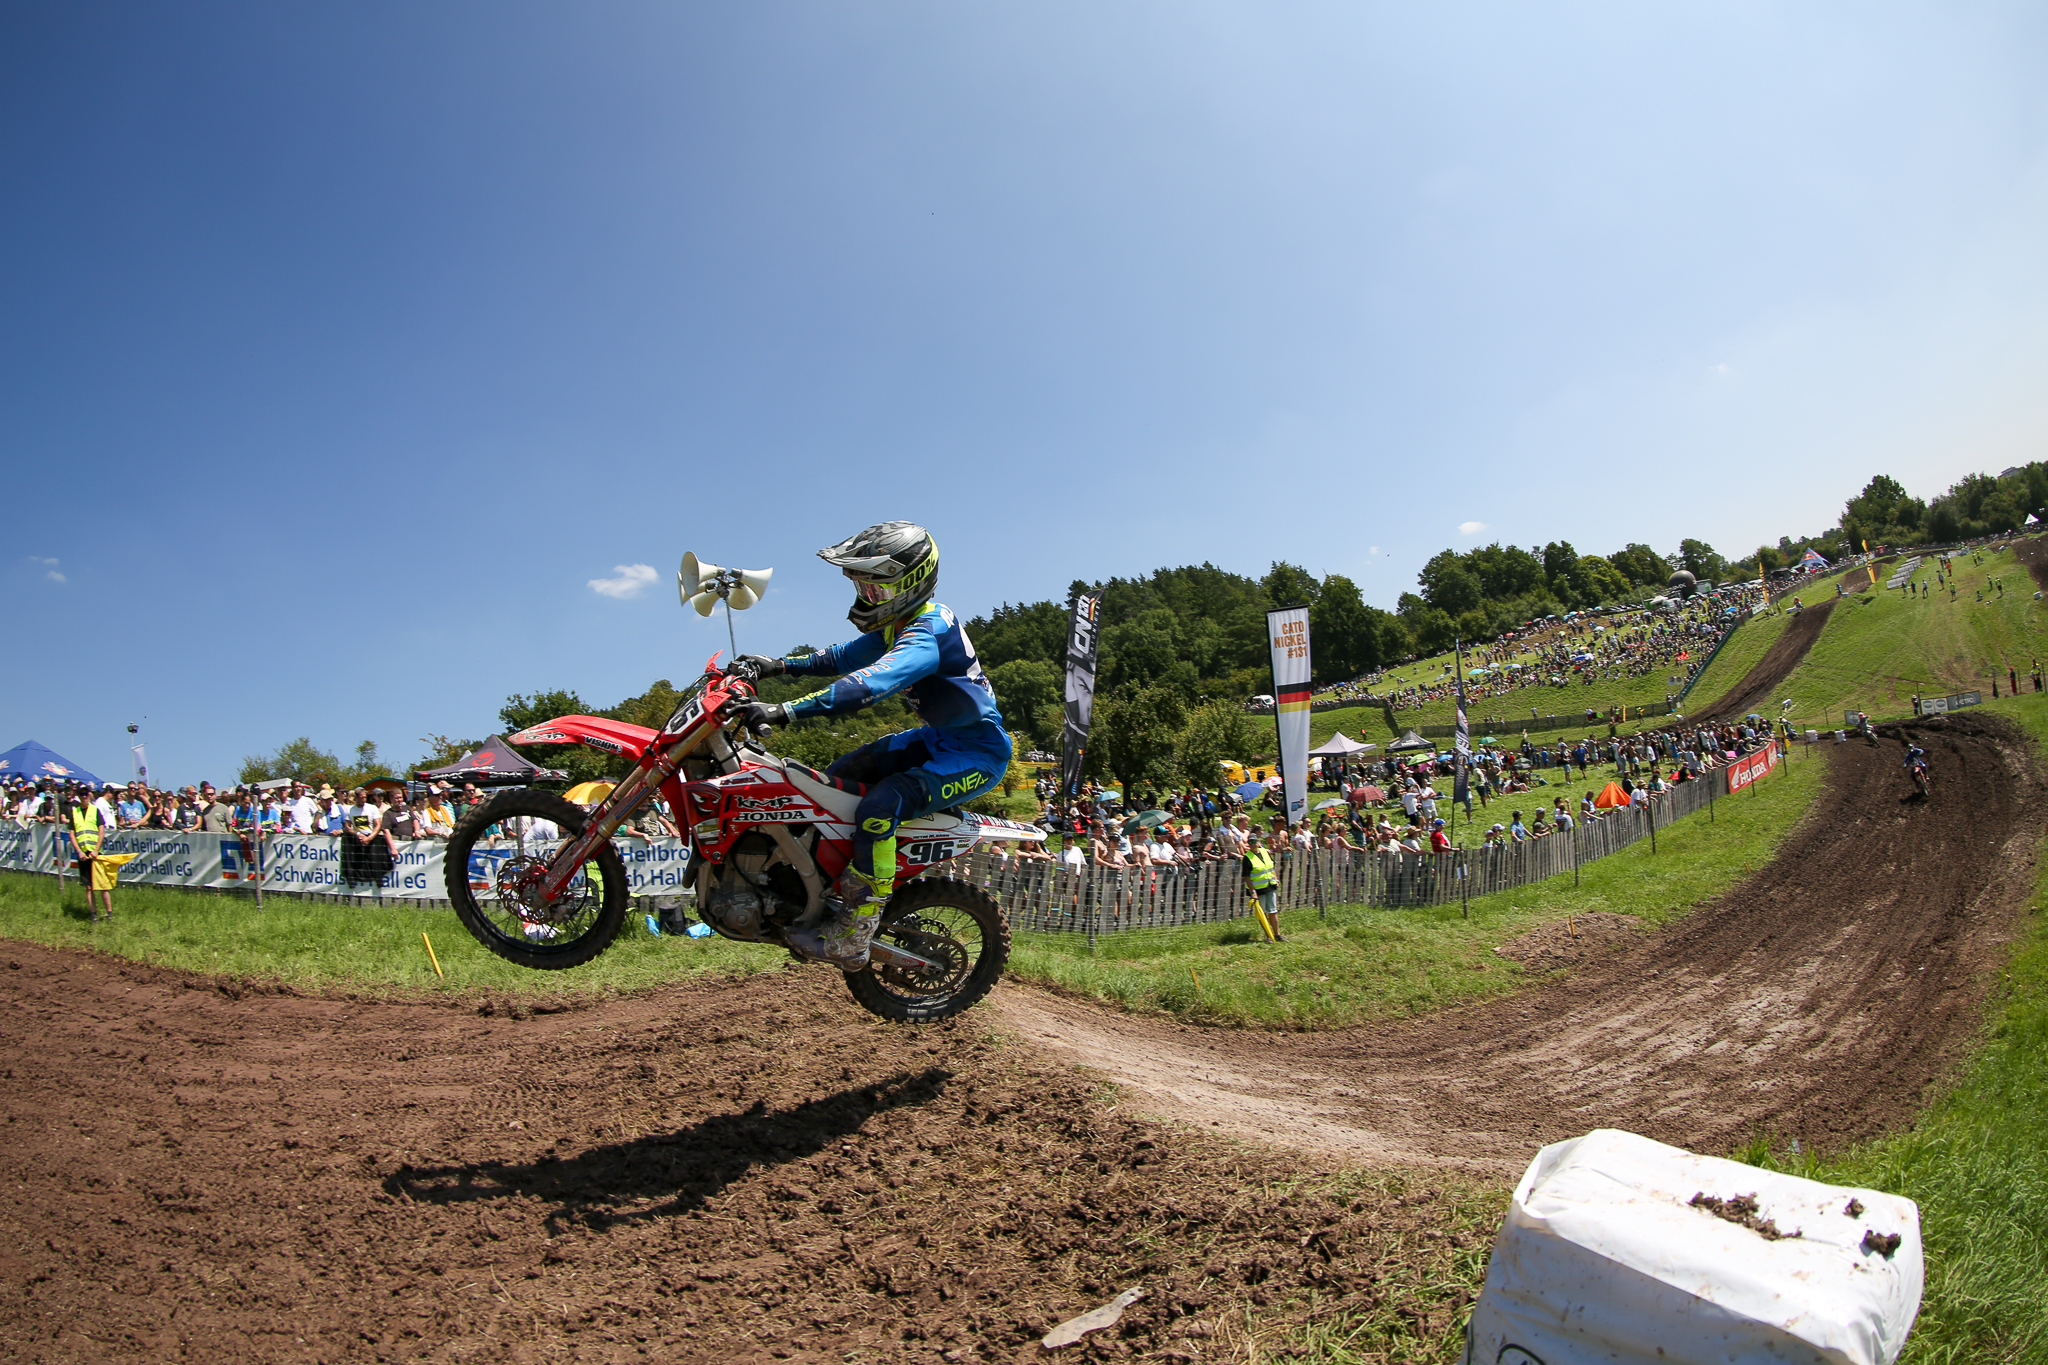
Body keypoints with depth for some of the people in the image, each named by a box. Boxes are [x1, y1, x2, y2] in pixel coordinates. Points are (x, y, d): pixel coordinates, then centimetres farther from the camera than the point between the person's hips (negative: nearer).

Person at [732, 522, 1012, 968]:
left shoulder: (928, 632, -26)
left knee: (879, 808, -28)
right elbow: (846, 657, 17)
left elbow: (872, 683, -41)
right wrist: (778, 666, 7)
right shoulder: (904, 622, 5)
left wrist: (787, 710, -46)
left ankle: (853, 939, -19)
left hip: (979, 751, -11)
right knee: (839, 777, 11)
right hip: (941, 737, 11)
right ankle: (834, 889, 24)